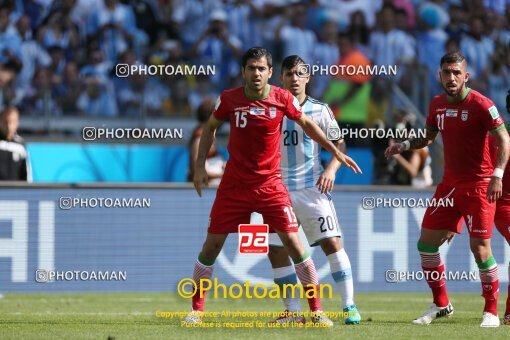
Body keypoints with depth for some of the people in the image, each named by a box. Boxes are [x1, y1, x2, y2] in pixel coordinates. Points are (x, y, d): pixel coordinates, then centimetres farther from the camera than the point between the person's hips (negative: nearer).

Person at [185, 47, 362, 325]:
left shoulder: (283, 99, -8)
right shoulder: (229, 99, -7)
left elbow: (306, 124, 10)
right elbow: (210, 128, 10)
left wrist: (335, 151, 9)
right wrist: (200, 165, 4)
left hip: (270, 184, -1)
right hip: (234, 184, 1)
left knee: (293, 242, -10)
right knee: (212, 244, 1)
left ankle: (317, 311, -2)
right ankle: (196, 309, 16)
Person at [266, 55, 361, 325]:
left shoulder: (319, 110, 3)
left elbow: (339, 144, 7)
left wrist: (331, 169, -10)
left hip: (312, 186, -2)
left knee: (332, 242, -11)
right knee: (276, 251, -1)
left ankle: (350, 305, -7)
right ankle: (293, 312, 9)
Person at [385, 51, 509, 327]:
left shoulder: (480, 105, -13)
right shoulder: (437, 104, 7)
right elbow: (429, 137, 21)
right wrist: (404, 146, 3)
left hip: (479, 185, -7)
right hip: (450, 185, 7)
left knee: (480, 247, -11)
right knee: (426, 243, 4)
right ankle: (441, 305, 19)